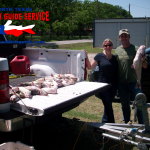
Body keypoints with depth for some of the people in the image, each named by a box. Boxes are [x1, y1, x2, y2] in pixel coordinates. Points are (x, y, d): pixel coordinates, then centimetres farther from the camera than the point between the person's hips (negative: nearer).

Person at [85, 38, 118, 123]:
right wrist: (86, 56, -11)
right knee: (108, 106, -5)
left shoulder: (115, 58, 10)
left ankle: (104, 122, 30)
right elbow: (90, 67, -2)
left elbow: (117, 71, 18)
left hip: (113, 85, 5)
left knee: (108, 105, 15)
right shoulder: (100, 56, -3)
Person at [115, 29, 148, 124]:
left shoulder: (136, 49, -4)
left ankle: (142, 125, 15)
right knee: (125, 105, 15)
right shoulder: (117, 50, 9)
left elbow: (145, 66, -5)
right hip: (121, 83, 4)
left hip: (134, 82, -4)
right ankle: (127, 123, 30)